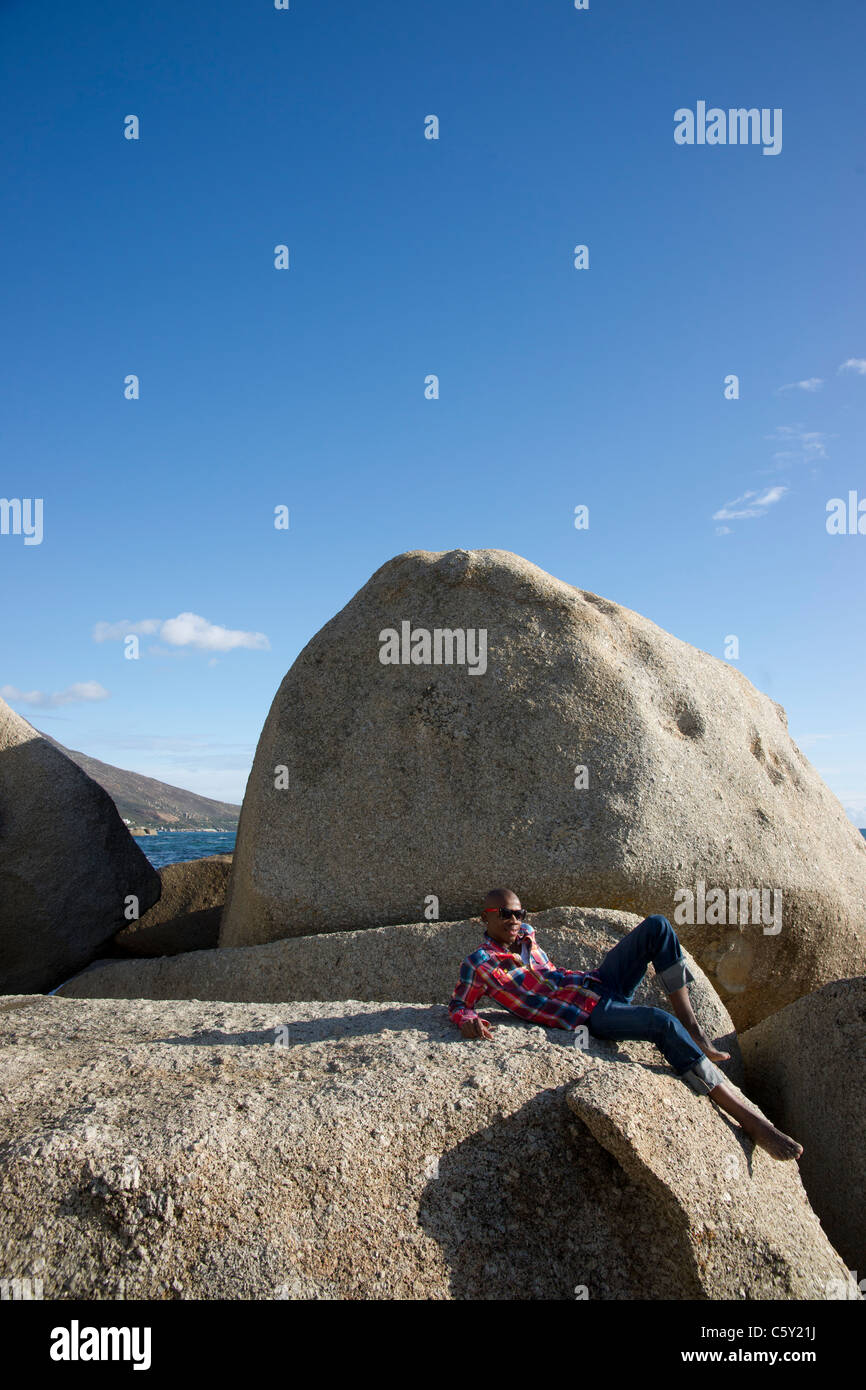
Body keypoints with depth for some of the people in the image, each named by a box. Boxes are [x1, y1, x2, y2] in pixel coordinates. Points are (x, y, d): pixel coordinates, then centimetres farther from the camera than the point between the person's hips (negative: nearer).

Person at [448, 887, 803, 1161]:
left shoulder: (526, 935, 16)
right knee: (664, 1024, -32)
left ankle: (694, 1030, -8)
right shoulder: (478, 964, -6)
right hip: (588, 1014, -8)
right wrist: (467, 1021, -22)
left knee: (657, 926, -9)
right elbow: (457, 1005, -1)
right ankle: (749, 1119, -30)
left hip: (599, 982, 8)